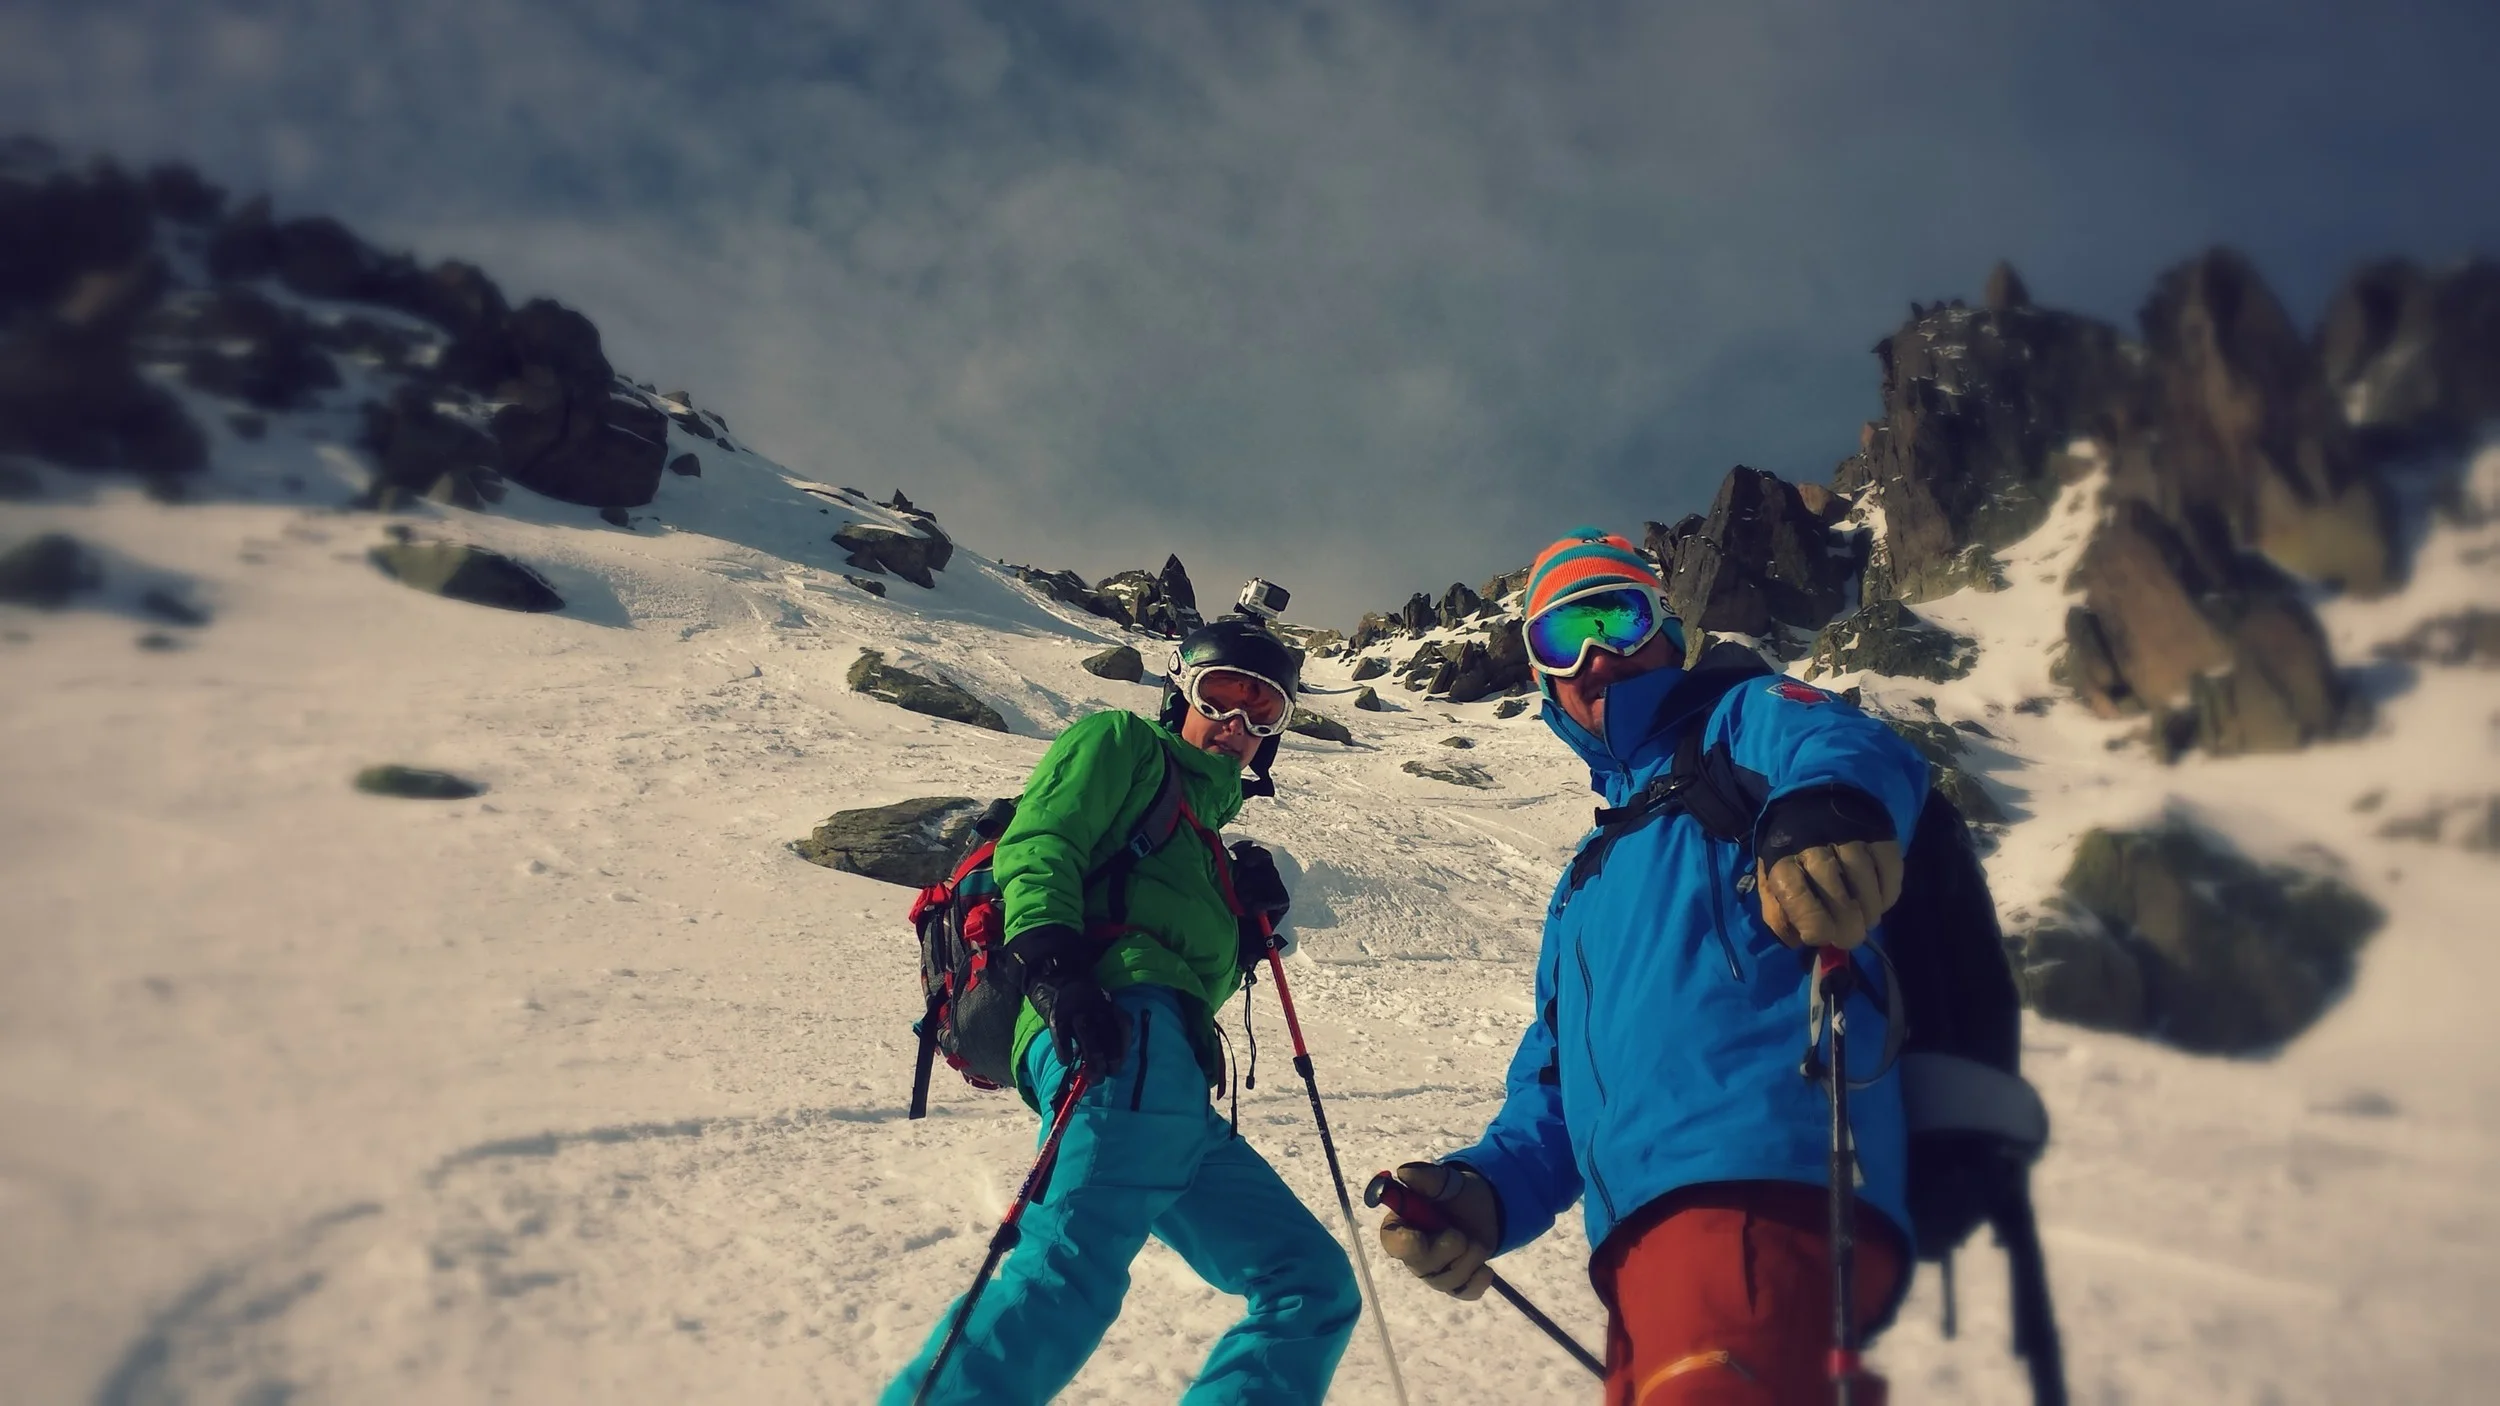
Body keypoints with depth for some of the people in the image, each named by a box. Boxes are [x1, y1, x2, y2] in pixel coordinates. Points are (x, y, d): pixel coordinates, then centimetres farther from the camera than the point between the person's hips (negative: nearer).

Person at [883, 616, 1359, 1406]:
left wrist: (1252, 922, 13)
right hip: (1124, 1027, -9)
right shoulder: (1119, 743, 17)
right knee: (1079, 1262, -30)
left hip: (1177, 1109, 9)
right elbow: (1036, 844, -2)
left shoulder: (1206, 822, 39)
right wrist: (1051, 961, -20)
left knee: (1315, 1287, 6)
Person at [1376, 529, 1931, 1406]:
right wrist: (1487, 1188, 9)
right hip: (1642, 1240, 8)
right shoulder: (1588, 880, 32)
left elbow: (1843, 745, -13)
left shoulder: (1739, 724, 13)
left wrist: (1827, 802, -37)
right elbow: (1557, 1085, 30)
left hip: (1760, 1176, -8)